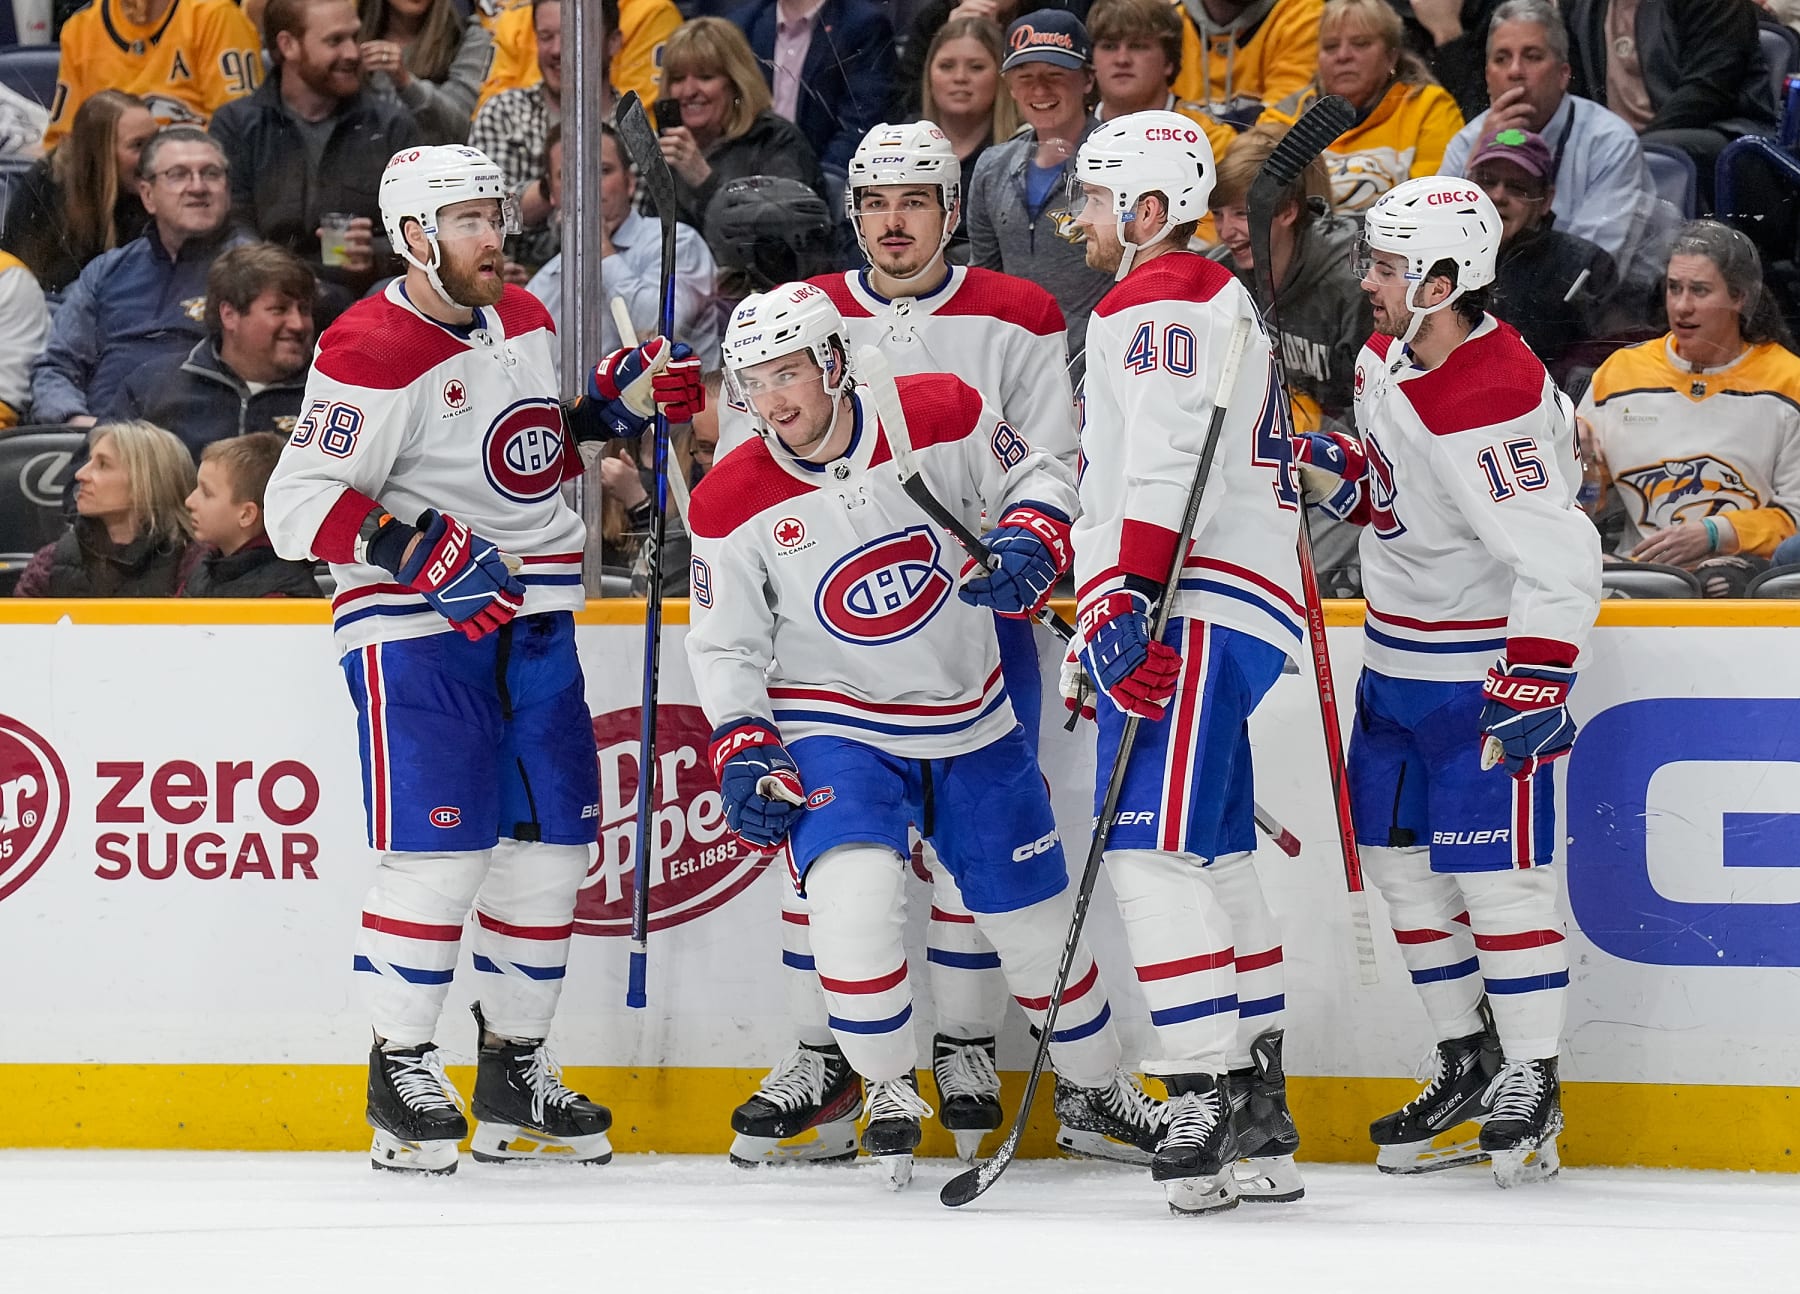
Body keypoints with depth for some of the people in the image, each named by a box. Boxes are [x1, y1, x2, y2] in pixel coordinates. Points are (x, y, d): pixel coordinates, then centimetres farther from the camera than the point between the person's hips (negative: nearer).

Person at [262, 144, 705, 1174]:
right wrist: (412, 548, -29)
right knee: (439, 846, -13)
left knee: (552, 839, 7)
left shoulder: (525, 320, 11)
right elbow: (300, 505, -18)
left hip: (535, 623, 8)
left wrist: (619, 405, 11)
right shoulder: (372, 353, -14)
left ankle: (516, 1073, 18)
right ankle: (404, 1072, 0)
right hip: (416, 626, -8)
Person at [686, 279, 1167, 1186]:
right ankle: (887, 1092, -6)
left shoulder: (940, 416, -14)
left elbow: (1038, 479, 1)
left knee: (1034, 908, 9)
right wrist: (743, 752, -14)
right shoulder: (732, 504, -12)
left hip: (970, 719, 2)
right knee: (854, 889, -26)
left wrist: (1029, 541, -19)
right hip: (833, 727, -2)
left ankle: (1093, 1084, 33)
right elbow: (725, 644, -3)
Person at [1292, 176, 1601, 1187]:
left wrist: (1536, 686, -33)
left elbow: (1558, 557, -30)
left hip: (1487, 668, -10)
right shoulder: (1389, 359, 3)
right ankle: (1469, 1059, 24)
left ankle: (1532, 1086, 2)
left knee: (1495, 870, -8)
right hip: (1401, 660, 10)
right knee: (1400, 856, 12)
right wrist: (1333, 469, 3)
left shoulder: (1492, 403, -27)